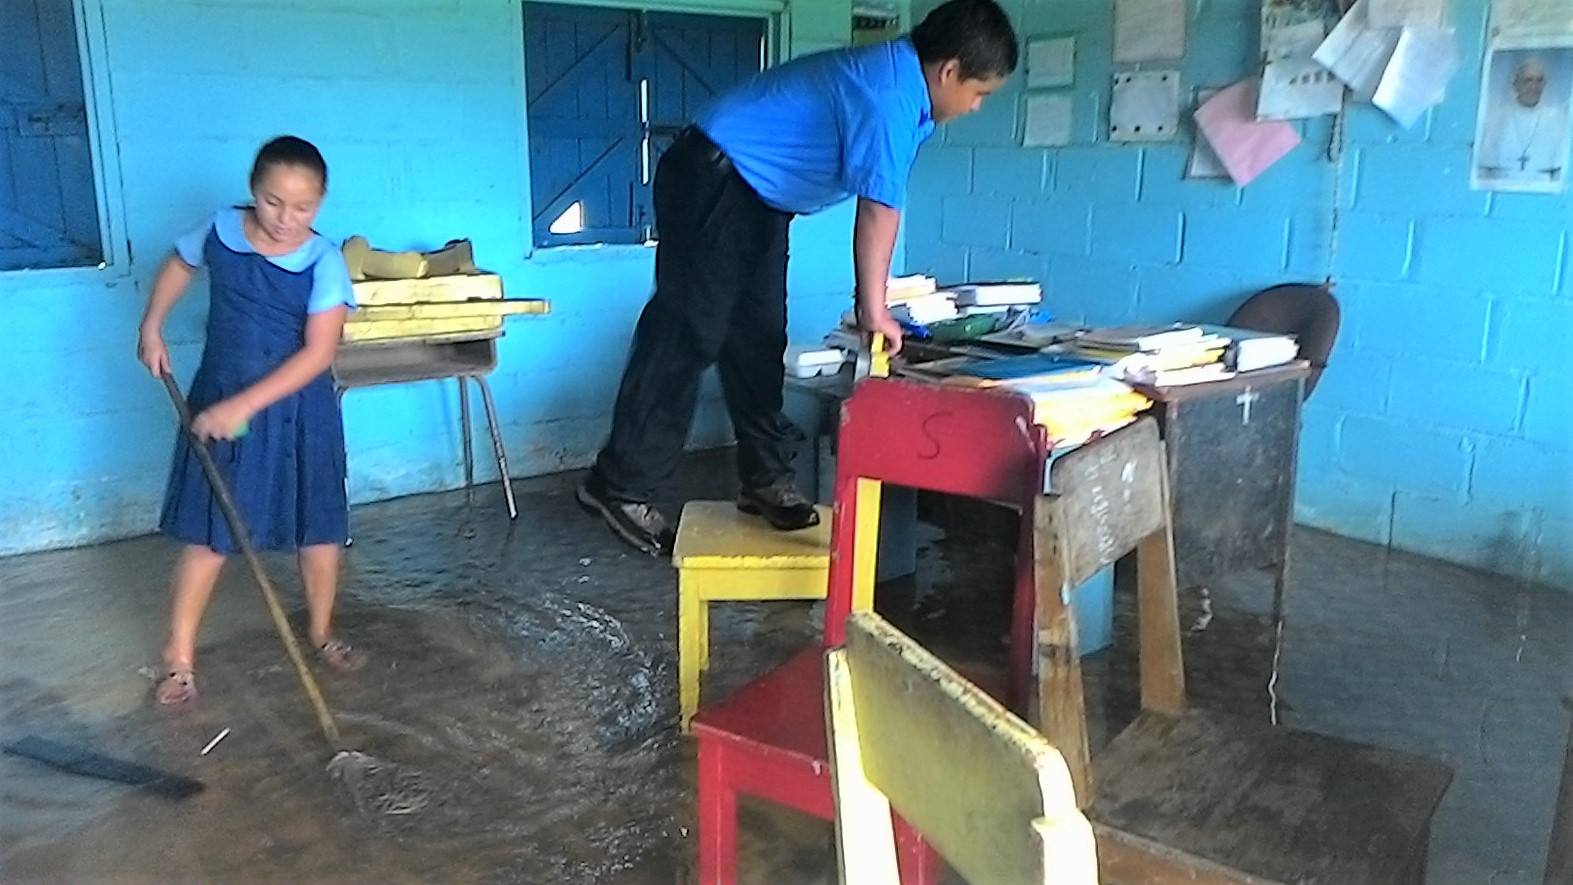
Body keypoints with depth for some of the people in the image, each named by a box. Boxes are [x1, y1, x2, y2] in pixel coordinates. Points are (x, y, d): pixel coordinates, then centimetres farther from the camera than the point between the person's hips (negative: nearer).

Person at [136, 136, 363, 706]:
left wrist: (245, 404, -24)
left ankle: (322, 635, 28)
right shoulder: (219, 230, -5)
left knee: (320, 529, 7)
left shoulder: (324, 262, -15)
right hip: (218, 405, 2)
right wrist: (152, 328, 12)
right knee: (208, 533, 5)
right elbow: (179, 264, 18)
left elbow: (318, 352, -20)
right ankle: (179, 657, 16)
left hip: (298, 412, -1)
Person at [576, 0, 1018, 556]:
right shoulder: (889, 93, -22)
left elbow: (878, 206, 9)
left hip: (758, 198, 10)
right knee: (687, 337, -9)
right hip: (712, 180, -10)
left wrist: (872, 301, 6)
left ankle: (764, 478, 15)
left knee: (758, 340, 8)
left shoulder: (899, 83, 9)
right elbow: (879, 208, -26)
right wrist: (873, 310, -21)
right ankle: (619, 486, -2)